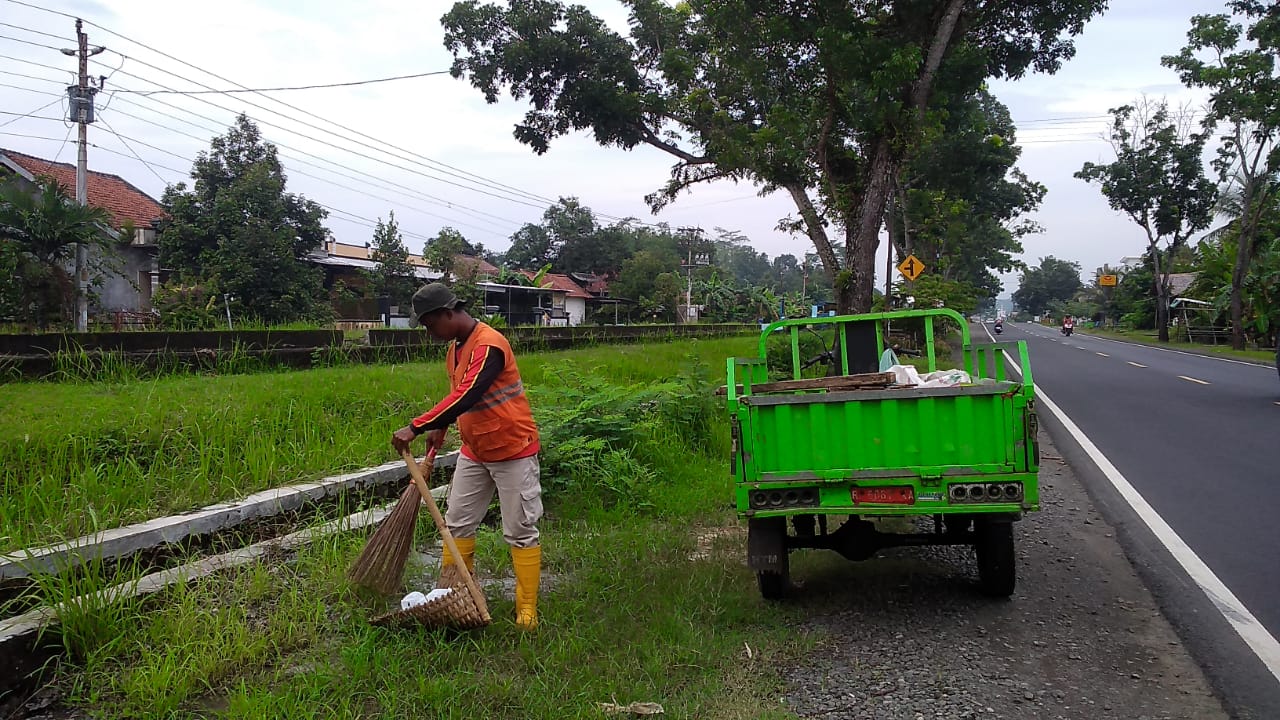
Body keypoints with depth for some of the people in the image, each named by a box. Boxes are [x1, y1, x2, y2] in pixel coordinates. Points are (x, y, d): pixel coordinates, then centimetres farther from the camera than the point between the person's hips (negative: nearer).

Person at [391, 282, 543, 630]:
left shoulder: (489, 345, -24)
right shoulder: (455, 347, 6)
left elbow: (465, 398, -34)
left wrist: (416, 427, -35)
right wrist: (440, 429, 11)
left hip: (512, 451, -9)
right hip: (474, 451, 9)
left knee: (520, 531, -1)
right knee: (457, 523, 12)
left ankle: (527, 609, 8)